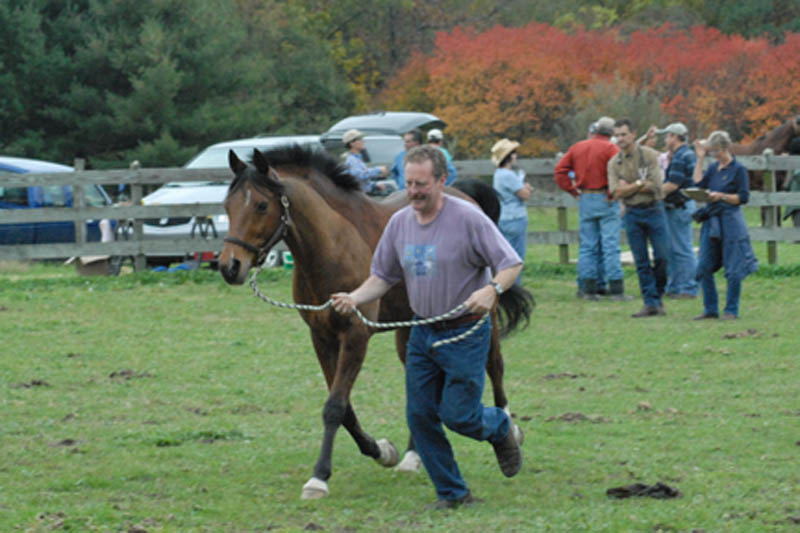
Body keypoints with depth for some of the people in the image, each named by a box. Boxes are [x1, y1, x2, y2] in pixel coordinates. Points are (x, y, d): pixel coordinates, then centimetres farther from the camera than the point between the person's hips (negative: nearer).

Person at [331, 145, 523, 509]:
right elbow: (383, 276, 10)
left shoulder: (468, 218, -15)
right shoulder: (399, 223, 2)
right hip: (422, 332, 6)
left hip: (465, 333, -6)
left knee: (457, 414, -7)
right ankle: (452, 492, 15)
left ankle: (501, 429, 27)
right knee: (420, 416, 3)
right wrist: (355, 298, -9)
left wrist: (491, 290, -33)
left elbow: (511, 264, -13)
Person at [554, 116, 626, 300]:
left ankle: (587, 288, 9)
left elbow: (560, 170, 8)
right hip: (605, 201, -5)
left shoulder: (577, 148, 10)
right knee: (610, 245, -5)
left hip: (585, 200, 5)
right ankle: (616, 290, -7)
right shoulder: (610, 148, -7)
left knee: (587, 245, 10)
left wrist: (574, 191, 7)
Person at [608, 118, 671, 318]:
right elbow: (615, 192, -6)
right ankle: (650, 303, 4)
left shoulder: (649, 155, -3)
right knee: (641, 262, 1)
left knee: (662, 257, -6)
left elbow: (654, 185, -14)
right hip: (632, 214, 3)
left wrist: (628, 187, -8)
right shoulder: (614, 163, 6)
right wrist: (639, 184, -10)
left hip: (653, 210, -3)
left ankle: (658, 296, 12)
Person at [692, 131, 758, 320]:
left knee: (733, 269, -2)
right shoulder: (713, 168, 14)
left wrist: (721, 196, -16)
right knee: (704, 267, 4)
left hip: (730, 222, -6)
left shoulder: (738, 169, -5)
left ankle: (731, 310, 7)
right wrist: (700, 158, 3)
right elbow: (698, 182, 0)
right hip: (711, 222, 6)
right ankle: (710, 309, 13)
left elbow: (743, 197, -7)